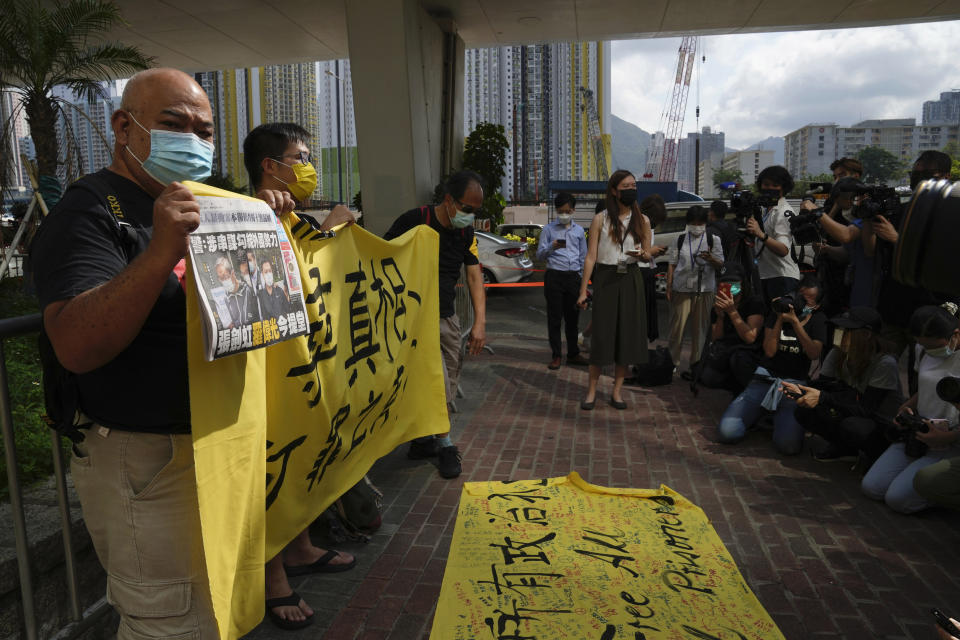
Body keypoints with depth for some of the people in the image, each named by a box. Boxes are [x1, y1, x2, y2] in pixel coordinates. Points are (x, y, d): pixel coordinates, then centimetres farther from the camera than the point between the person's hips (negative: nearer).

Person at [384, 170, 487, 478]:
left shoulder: (466, 233, 4)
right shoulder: (414, 221, -16)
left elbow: (474, 277, 0)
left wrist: (480, 322, -8)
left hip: (447, 316, 7)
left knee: (446, 384, 10)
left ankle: (421, 440, 26)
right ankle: (445, 445, 7)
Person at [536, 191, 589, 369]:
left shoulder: (579, 230, 12)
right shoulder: (549, 230, 2)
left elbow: (583, 257, 18)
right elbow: (539, 254, 0)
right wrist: (551, 247, -20)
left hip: (573, 277, 3)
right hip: (554, 276, -3)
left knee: (573, 317, 9)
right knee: (554, 318, 1)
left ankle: (573, 354, 21)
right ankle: (556, 356, 9)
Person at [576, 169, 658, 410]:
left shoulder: (642, 221, 7)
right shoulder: (600, 220, 0)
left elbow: (648, 254, 11)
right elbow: (591, 257, -2)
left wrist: (645, 255, -15)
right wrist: (583, 291, -7)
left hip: (630, 280, 3)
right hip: (605, 278, -2)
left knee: (627, 332, 3)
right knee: (602, 332, -3)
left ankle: (617, 390, 14)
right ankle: (592, 390, 9)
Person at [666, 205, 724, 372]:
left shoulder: (713, 239, 6)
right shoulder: (680, 239, 7)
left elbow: (721, 264, 4)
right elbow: (672, 264, 8)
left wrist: (710, 259, -19)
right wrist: (669, 287, 2)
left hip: (704, 289, 0)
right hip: (682, 288, 0)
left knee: (700, 328, 5)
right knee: (677, 327, -1)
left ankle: (695, 364, 16)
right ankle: (672, 361, 13)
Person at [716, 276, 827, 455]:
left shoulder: (818, 320, 6)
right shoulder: (777, 312, 8)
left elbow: (815, 354, -12)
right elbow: (769, 351, -3)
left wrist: (795, 322, -18)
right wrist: (780, 319, -11)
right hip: (765, 378, 1)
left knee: (789, 445, -27)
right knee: (727, 432, -18)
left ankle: (779, 419, 8)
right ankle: (758, 416, 14)